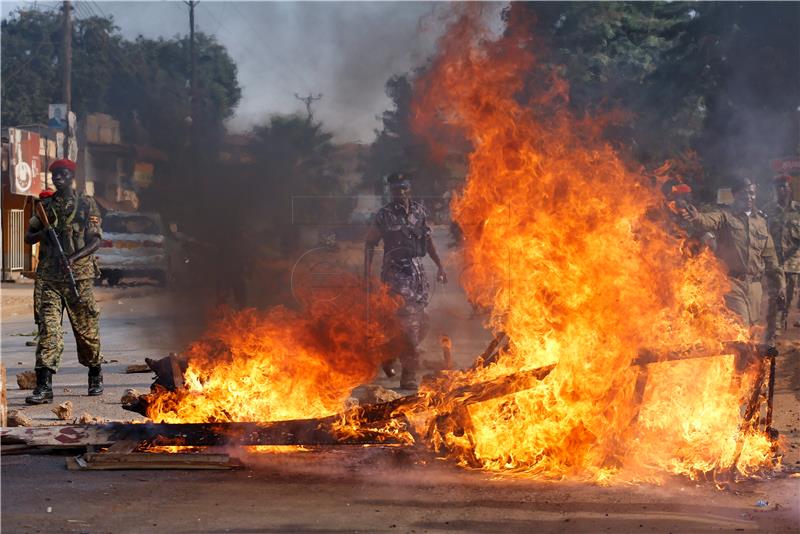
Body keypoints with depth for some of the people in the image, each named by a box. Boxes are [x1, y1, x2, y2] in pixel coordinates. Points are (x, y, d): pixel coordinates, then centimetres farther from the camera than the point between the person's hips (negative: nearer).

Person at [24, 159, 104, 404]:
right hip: (50, 277, 2)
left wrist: (75, 257, -20)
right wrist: (42, 233, -10)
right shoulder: (45, 206, 13)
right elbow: (28, 237, 13)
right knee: (48, 327, -9)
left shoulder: (86, 205, 3)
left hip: (79, 275, -2)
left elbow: (96, 241, -4)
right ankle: (44, 386, -15)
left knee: (86, 328, 6)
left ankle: (95, 376, 28)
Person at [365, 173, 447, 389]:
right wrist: (368, 270, -10)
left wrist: (439, 265, 14)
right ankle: (409, 374, -10)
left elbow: (427, 239, 18)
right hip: (396, 272, -6)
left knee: (420, 323, 9)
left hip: (417, 270, 6)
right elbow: (370, 243, 0)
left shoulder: (419, 211, 8)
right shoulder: (384, 215, -5)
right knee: (408, 322, -14)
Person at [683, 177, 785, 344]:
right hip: (732, 282, -5)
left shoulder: (760, 221, 15)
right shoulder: (725, 215, -2)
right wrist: (698, 218, -51)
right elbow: (709, 220, -27)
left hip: (754, 285, 5)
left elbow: (770, 258, 19)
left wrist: (779, 285, 16)